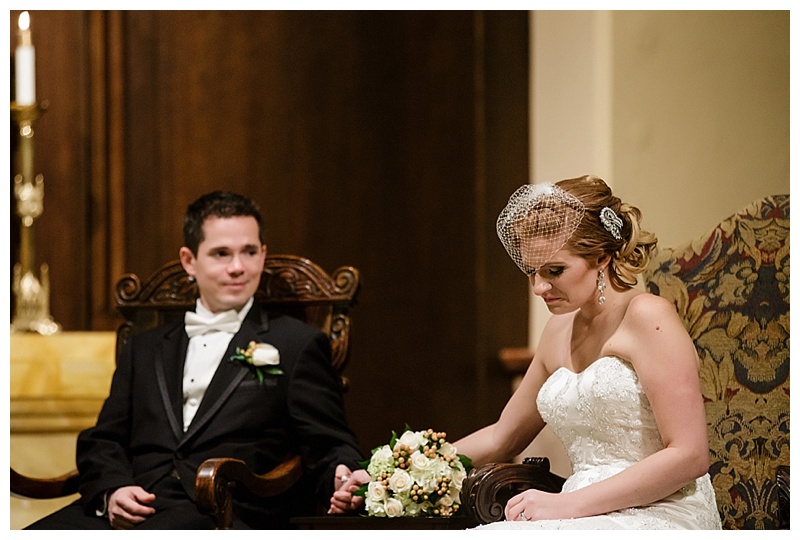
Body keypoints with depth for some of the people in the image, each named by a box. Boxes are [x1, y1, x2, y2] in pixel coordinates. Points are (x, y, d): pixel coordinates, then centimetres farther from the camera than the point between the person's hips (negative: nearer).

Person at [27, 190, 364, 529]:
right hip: (132, 510, 5)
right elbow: (102, 441, 22)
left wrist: (343, 482, -19)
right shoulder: (145, 349, 26)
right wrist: (112, 491, -2)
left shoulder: (298, 345, 14)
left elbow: (329, 450, 7)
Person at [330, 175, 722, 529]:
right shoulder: (560, 332, 18)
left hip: (658, 516, -7)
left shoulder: (645, 317, -7)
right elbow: (501, 438, 29)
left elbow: (689, 455, -13)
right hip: (594, 521, 7)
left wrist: (568, 503, -16)